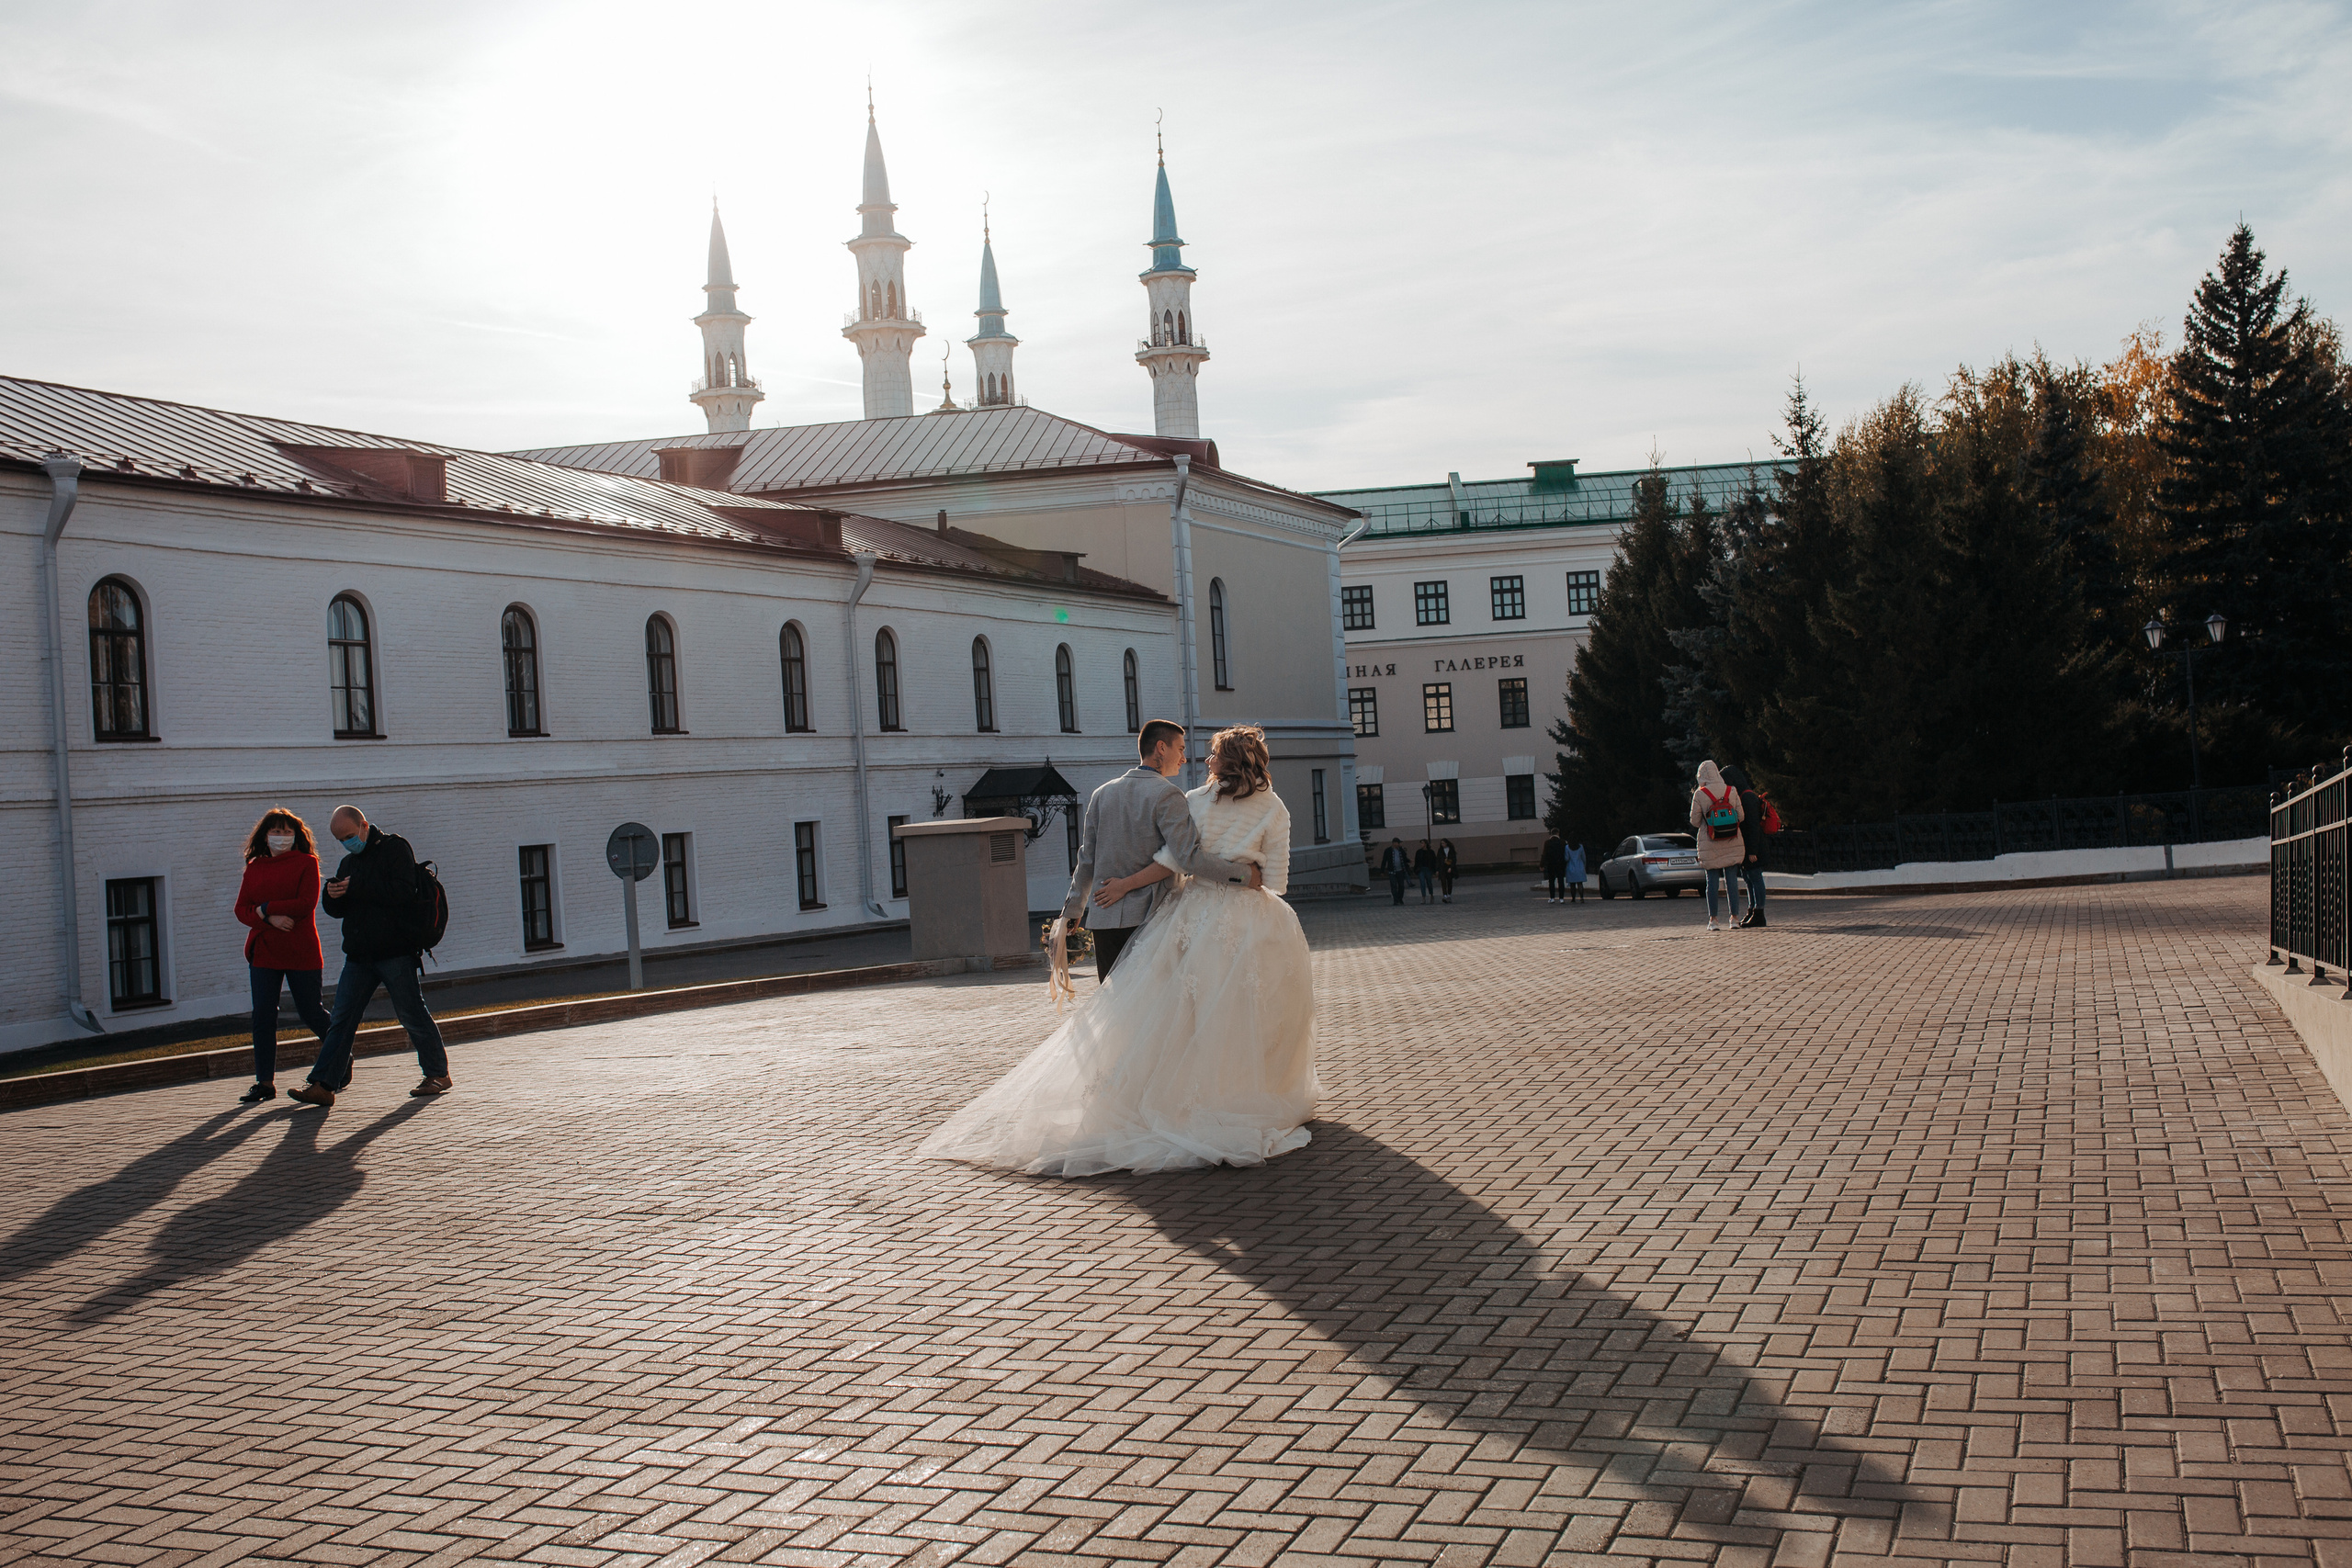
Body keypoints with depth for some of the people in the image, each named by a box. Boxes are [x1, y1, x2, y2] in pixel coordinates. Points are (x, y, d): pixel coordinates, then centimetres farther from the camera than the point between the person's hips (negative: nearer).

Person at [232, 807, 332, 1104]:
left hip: (302, 953, -4)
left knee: (311, 1013, 3)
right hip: (263, 952, 4)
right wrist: (271, 919, -14)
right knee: (263, 1016, -2)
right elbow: (241, 910, 4)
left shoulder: (306, 863, -2)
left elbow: (306, 904, -14)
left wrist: (265, 909, -11)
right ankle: (265, 1082, 3)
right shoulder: (254, 867, 11)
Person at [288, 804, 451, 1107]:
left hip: (396, 953, -7)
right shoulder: (348, 862, 18)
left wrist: (356, 889, -18)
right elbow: (338, 910, 19)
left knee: (412, 1015, 0)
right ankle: (323, 1085, -1)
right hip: (359, 955, 7)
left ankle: (438, 1074, 13)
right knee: (341, 1019, 1)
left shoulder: (395, 847, -3)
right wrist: (332, 897, -4)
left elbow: (404, 892, -18)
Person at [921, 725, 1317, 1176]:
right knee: (1253, 1016, 9)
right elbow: (1276, 880, 0)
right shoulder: (1274, 809, 1)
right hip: (1252, 921, 0)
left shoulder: (1194, 802, 1)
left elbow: (1173, 859, -10)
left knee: (1179, 1012, 4)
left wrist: (1127, 885, -2)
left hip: (1195, 914, 1)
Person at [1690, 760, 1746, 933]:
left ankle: (1713, 919, 2)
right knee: (1731, 880, 8)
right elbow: (1741, 816, 3)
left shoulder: (1700, 795, -9)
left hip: (1710, 847, -2)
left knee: (1712, 880, 3)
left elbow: (1694, 822, -4)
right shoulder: (1732, 792, -2)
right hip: (1732, 845, 2)